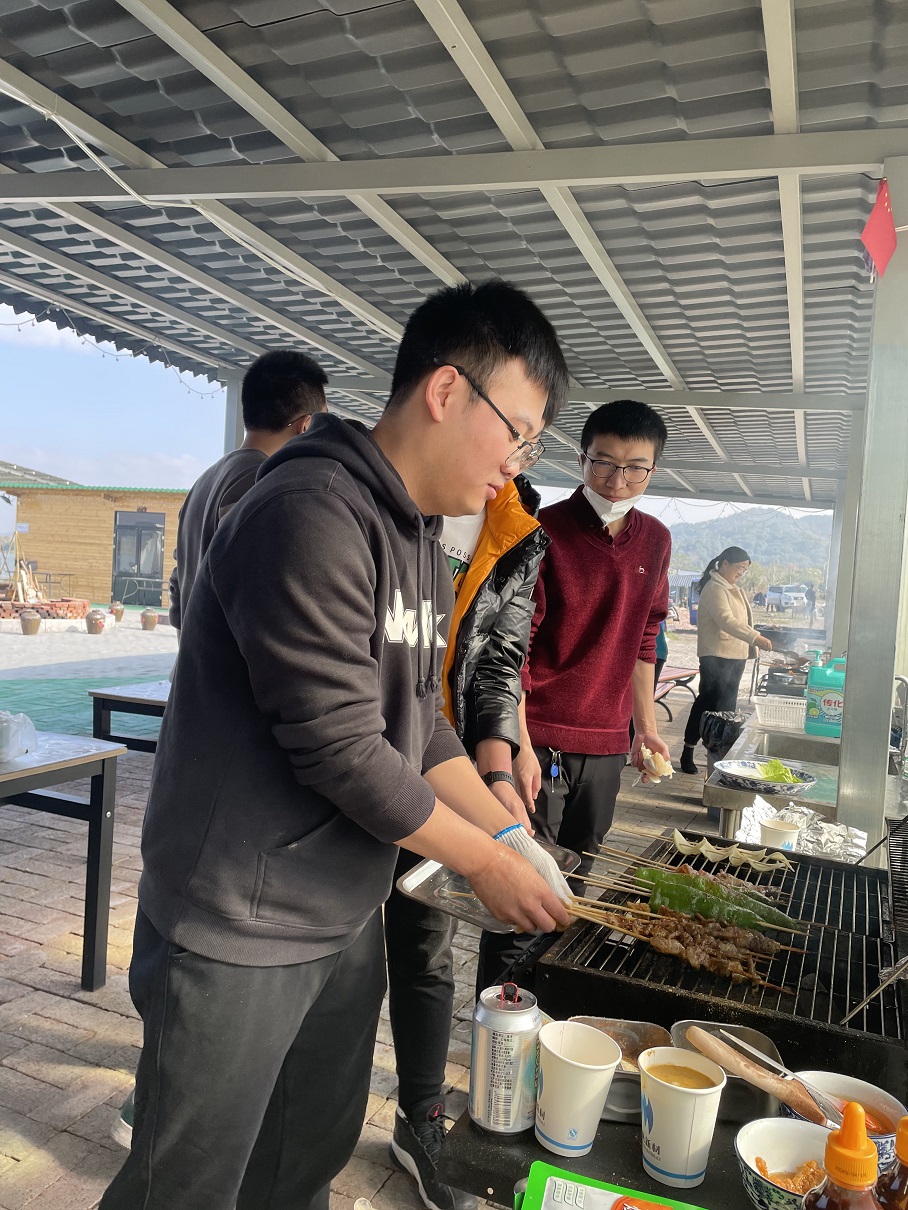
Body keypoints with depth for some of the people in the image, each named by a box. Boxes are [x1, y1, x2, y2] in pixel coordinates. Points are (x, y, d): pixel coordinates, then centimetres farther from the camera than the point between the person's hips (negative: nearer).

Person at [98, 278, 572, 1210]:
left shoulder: (421, 538, 8)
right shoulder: (312, 515, -24)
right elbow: (340, 749, -26)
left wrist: (512, 833, 3)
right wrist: (483, 860, -13)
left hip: (347, 920, 9)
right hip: (238, 936, -8)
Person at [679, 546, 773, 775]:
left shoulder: (734, 590, 18)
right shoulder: (714, 588, -14)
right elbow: (726, 621, -26)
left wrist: (750, 648, 13)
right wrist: (756, 638, -34)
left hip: (736, 655, 9)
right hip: (716, 655, -9)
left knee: (727, 705, 11)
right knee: (708, 702, -8)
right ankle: (688, 752, -3)